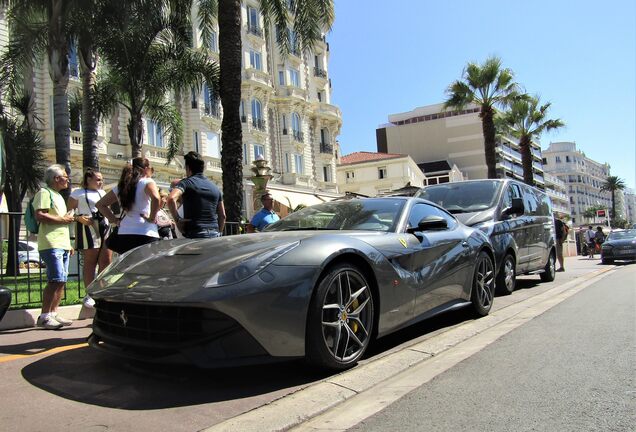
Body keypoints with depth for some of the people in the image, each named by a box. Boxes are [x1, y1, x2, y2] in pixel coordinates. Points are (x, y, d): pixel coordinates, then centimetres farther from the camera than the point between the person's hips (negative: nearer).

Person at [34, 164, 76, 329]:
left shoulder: (59, 196, 26)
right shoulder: (44, 193, -4)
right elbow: (40, 216, -18)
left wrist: (69, 244, 24)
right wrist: (63, 219, -11)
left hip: (63, 245, 10)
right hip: (51, 245, -10)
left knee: (61, 281, 7)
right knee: (56, 280, -15)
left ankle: (53, 314, 11)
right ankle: (44, 317, -10)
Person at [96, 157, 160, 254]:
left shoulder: (121, 186, 16)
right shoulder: (147, 182, -1)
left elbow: (100, 204, 20)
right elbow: (156, 198, -23)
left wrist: (115, 220, 14)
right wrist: (152, 218, -11)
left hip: (124, 235, 6)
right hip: (145, 235, -6)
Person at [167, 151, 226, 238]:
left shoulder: (186, 182, -1)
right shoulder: (215, 187, 16)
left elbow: (171, 199, -21)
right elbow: (222, 216, 17)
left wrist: (177, 219, -10)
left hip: (195, 235, -5)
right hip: (214, 235, 5)